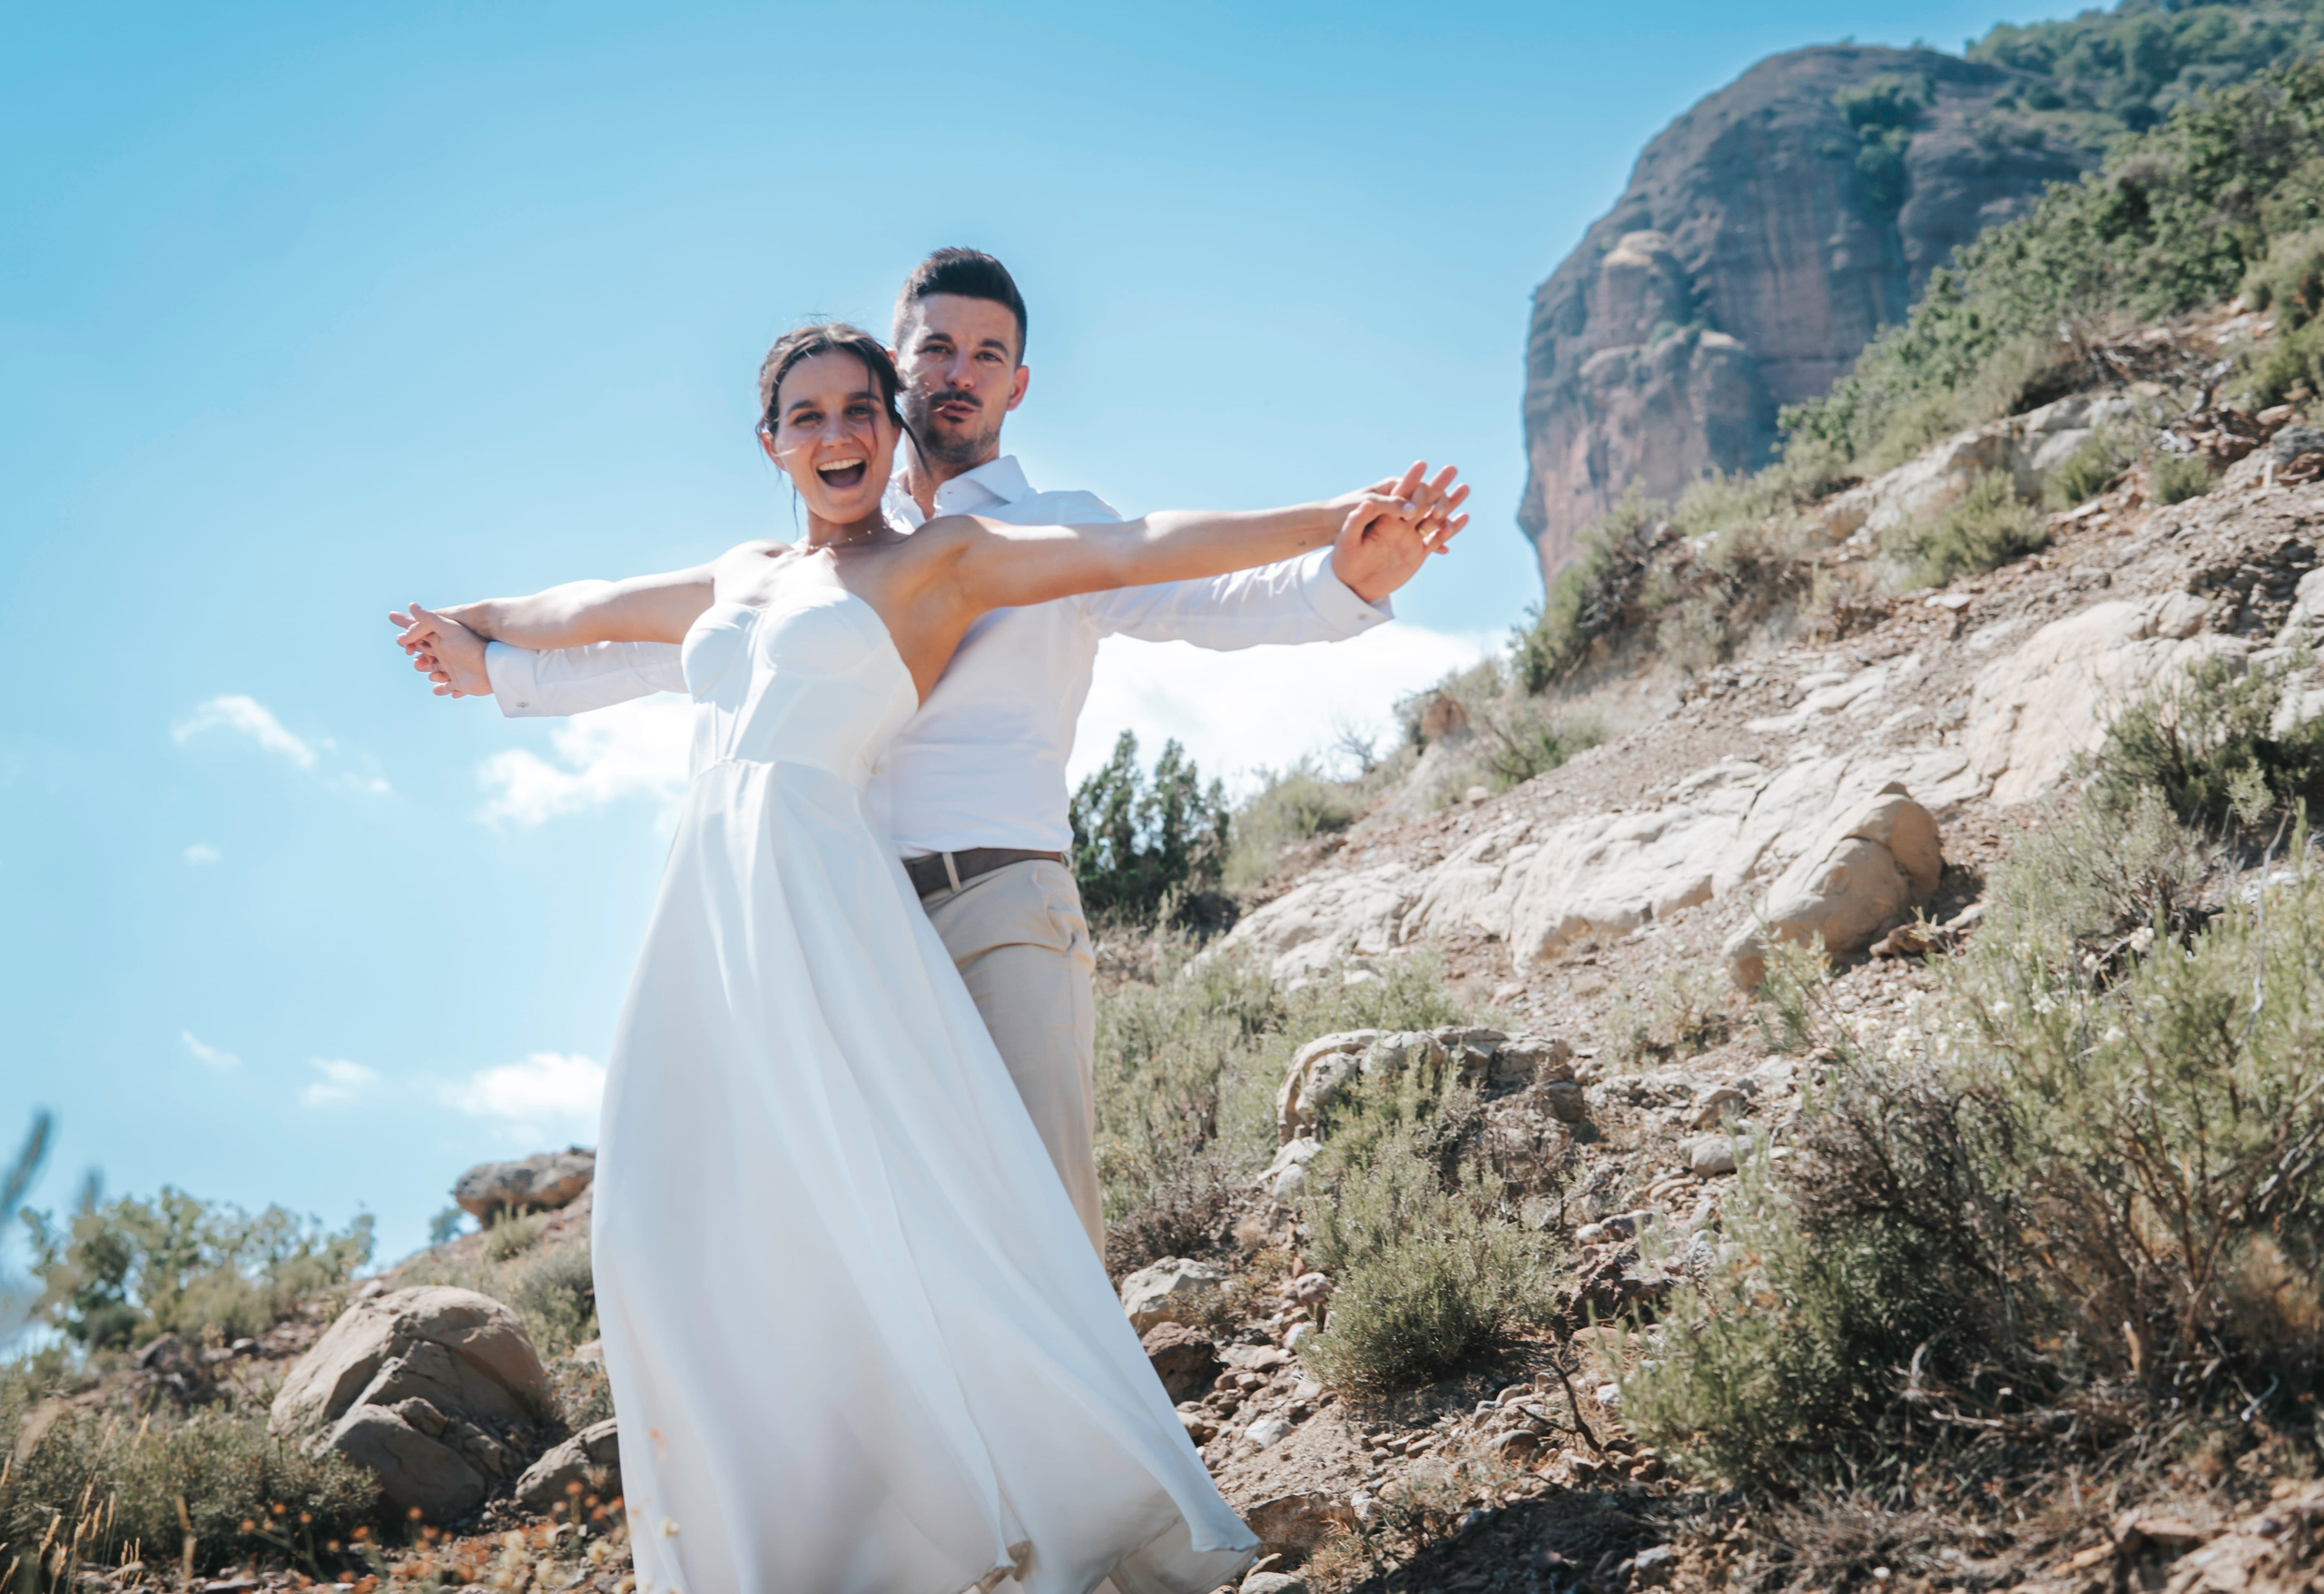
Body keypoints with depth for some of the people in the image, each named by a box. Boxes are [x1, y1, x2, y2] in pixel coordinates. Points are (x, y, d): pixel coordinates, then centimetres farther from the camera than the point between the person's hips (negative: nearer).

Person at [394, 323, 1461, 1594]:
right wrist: (466, 626, 58)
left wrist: (1333, 524, -10)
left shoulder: (943, 558, 8)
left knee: (905, 1217, -14)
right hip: (702, 917, 6)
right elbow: (581, 611, 42)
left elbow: (1131, 550, -1)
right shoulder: (734, 580, 25)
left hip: (819, 902, -6)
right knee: (667, 1231, -2)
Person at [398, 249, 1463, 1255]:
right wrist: (500, 671, 36)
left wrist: (1345, 579, -29)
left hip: (999, 903, -4)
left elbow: (1201, 601, -9)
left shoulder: (1059, 529, 10)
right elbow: (684, 648, 32)